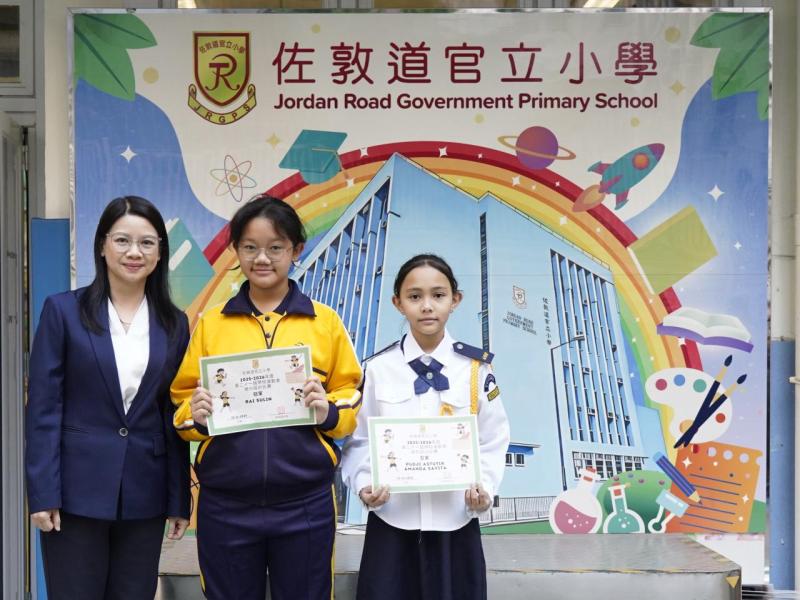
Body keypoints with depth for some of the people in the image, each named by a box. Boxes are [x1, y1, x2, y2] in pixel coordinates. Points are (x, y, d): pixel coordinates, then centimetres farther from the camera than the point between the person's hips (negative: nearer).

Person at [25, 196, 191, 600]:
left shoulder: (174, 324, 6)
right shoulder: (63, 310, -2)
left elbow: (174, 418, 7)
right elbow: (43, 407, -4)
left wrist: (179, 501, 5)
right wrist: (42, 492, -10)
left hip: (144, 496, 3)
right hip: (76, 491, -3)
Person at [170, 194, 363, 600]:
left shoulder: (325, 322, 3)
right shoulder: (211, 323, 5)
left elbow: (352, 400, 6)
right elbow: (182, 401, 8)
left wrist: (328, 412, -14)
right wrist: (195, 415, -13)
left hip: (304, 504, -1)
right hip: (225, 505, 1)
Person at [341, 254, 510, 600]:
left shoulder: (477, 368, 1)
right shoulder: (379, 367, -1)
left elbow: (492, 441, 3)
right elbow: (361, 439, 2)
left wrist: (485, 487, -12)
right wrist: (363, 483, -13)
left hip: (456, 520, 1)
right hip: (392, 520, 0)